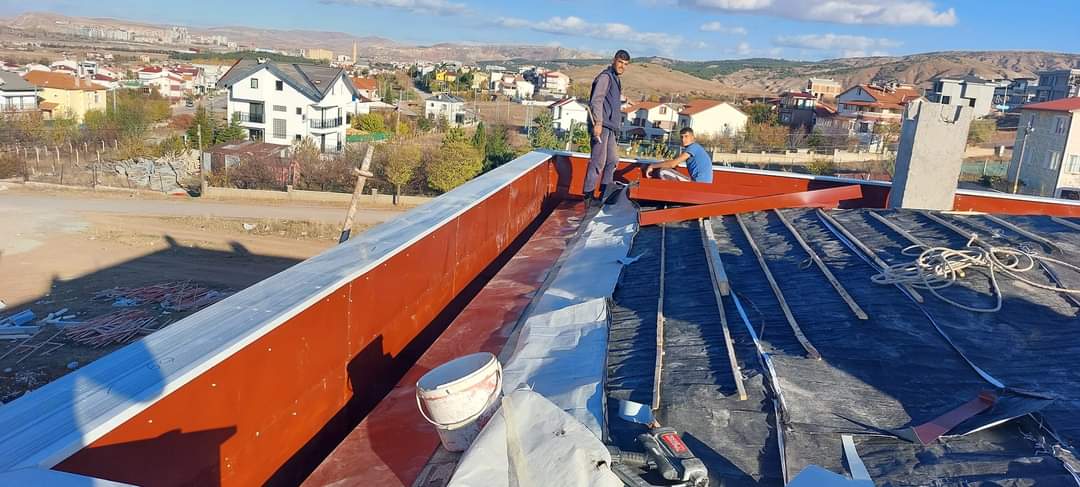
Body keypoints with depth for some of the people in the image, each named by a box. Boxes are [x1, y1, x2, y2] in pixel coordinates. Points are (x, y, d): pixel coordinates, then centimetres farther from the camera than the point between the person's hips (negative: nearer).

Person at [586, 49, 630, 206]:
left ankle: (605, 194, 21)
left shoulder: (615, 79, 22)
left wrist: (615, 129, 27)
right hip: (601, 126, -10)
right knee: (598, 161, -10)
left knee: (612, 160, 14)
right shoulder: (605, 77, -8)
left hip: (609, 127, 10)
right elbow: (596, 100, -19)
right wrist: (598, 123, -28)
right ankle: (589, 196, -6)